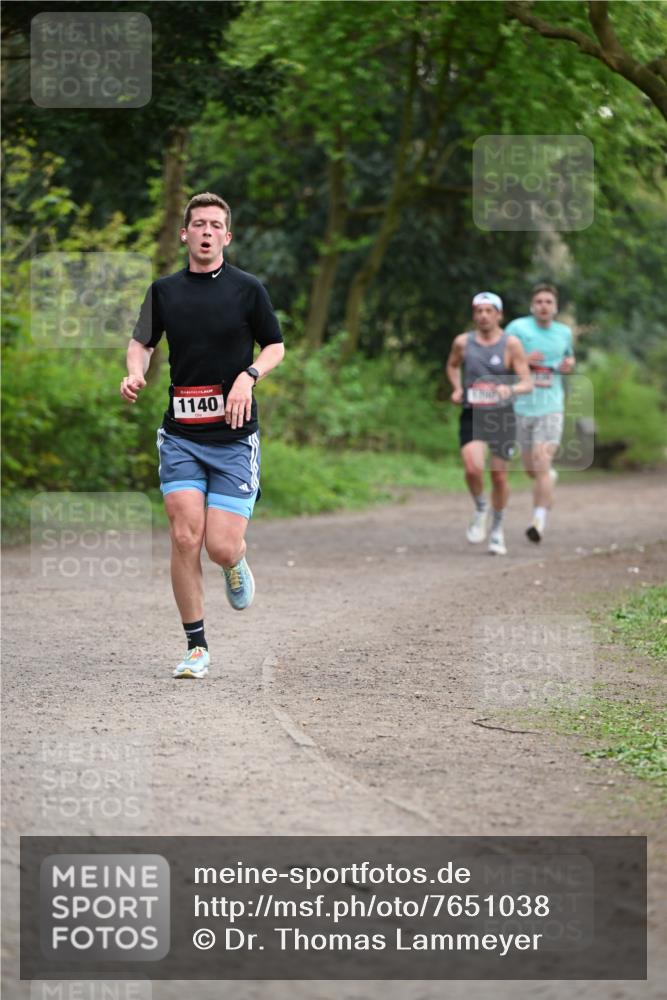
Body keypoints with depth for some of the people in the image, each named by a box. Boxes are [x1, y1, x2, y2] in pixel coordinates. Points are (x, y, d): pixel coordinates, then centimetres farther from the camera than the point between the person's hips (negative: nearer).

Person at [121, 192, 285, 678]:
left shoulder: (247, 287, 1)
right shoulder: (164, 290, 7)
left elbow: (276, 345, 9)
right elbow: (143, 341, 19)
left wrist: (249, 376, -11)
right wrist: (135, 372, -3)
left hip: (234, 437, -2)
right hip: (181, 434, 2)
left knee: (222, 548, -8)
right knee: (185, 538, -10)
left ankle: (237, 562, 31)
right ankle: (196, 647, 2)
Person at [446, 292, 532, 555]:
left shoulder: (511, 344, -6)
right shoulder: (463, 342, 1)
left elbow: (527, 383, -8)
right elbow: (452, 365, 23)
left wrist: (510, 389, -29)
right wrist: (457, 389, 4)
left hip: (501, 415, -1)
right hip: (472, 415, 1)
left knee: (499, 477, 6)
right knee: (473, 468, -22)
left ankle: (497, 529, 28)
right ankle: (480, 507, 9)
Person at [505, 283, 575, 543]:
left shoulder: (564, 332, 8)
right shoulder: (518, 328, -3)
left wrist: (569, 365, 4)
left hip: (550, 407, -1)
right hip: (522, 406, 1)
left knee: (542, 465, -16)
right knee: (531, 469, 12)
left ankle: (539, 522, -17)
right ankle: (549, 475, 49)